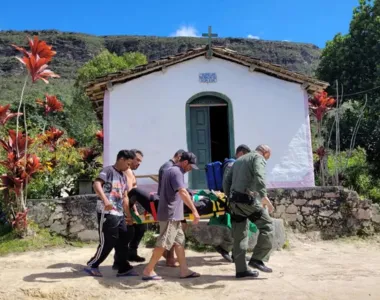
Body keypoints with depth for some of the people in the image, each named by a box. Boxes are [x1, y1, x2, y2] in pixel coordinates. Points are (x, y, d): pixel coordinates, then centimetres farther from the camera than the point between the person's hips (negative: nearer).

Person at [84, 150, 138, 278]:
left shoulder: (123, 176, 18)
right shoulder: (108, 170, -8)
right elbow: (96, 184, -24)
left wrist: (129, 215, 20)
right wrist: (105, 200, -38)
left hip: (119, 214, 9)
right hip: (107, 213, -9)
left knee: (122, 241, 9)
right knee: (107, 243, -4)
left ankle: (123, 268, 18)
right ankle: (91, 266, 12)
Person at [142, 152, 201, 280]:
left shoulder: (170, 170, 16)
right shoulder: (176, 172, -16)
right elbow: (183, 192, -28)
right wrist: (194, 210, -32)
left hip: (172, 214, 10)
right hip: (170, 214, -10)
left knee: (179, 241, 10)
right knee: (163, 243, -6)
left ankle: (184, 270, 13)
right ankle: (148, 271, 1)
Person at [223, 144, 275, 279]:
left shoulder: (238, 160, 25)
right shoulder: (258, 158, 2)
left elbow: (226, 182, 22)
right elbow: (259, 177, -18)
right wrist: (264, 197, -24)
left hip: (234, 201, 8)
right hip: (247, 199, -8)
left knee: (240, 236, 9)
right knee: (267, 225, 4)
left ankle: (241, 269, 11)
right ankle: (257, 259, -1)